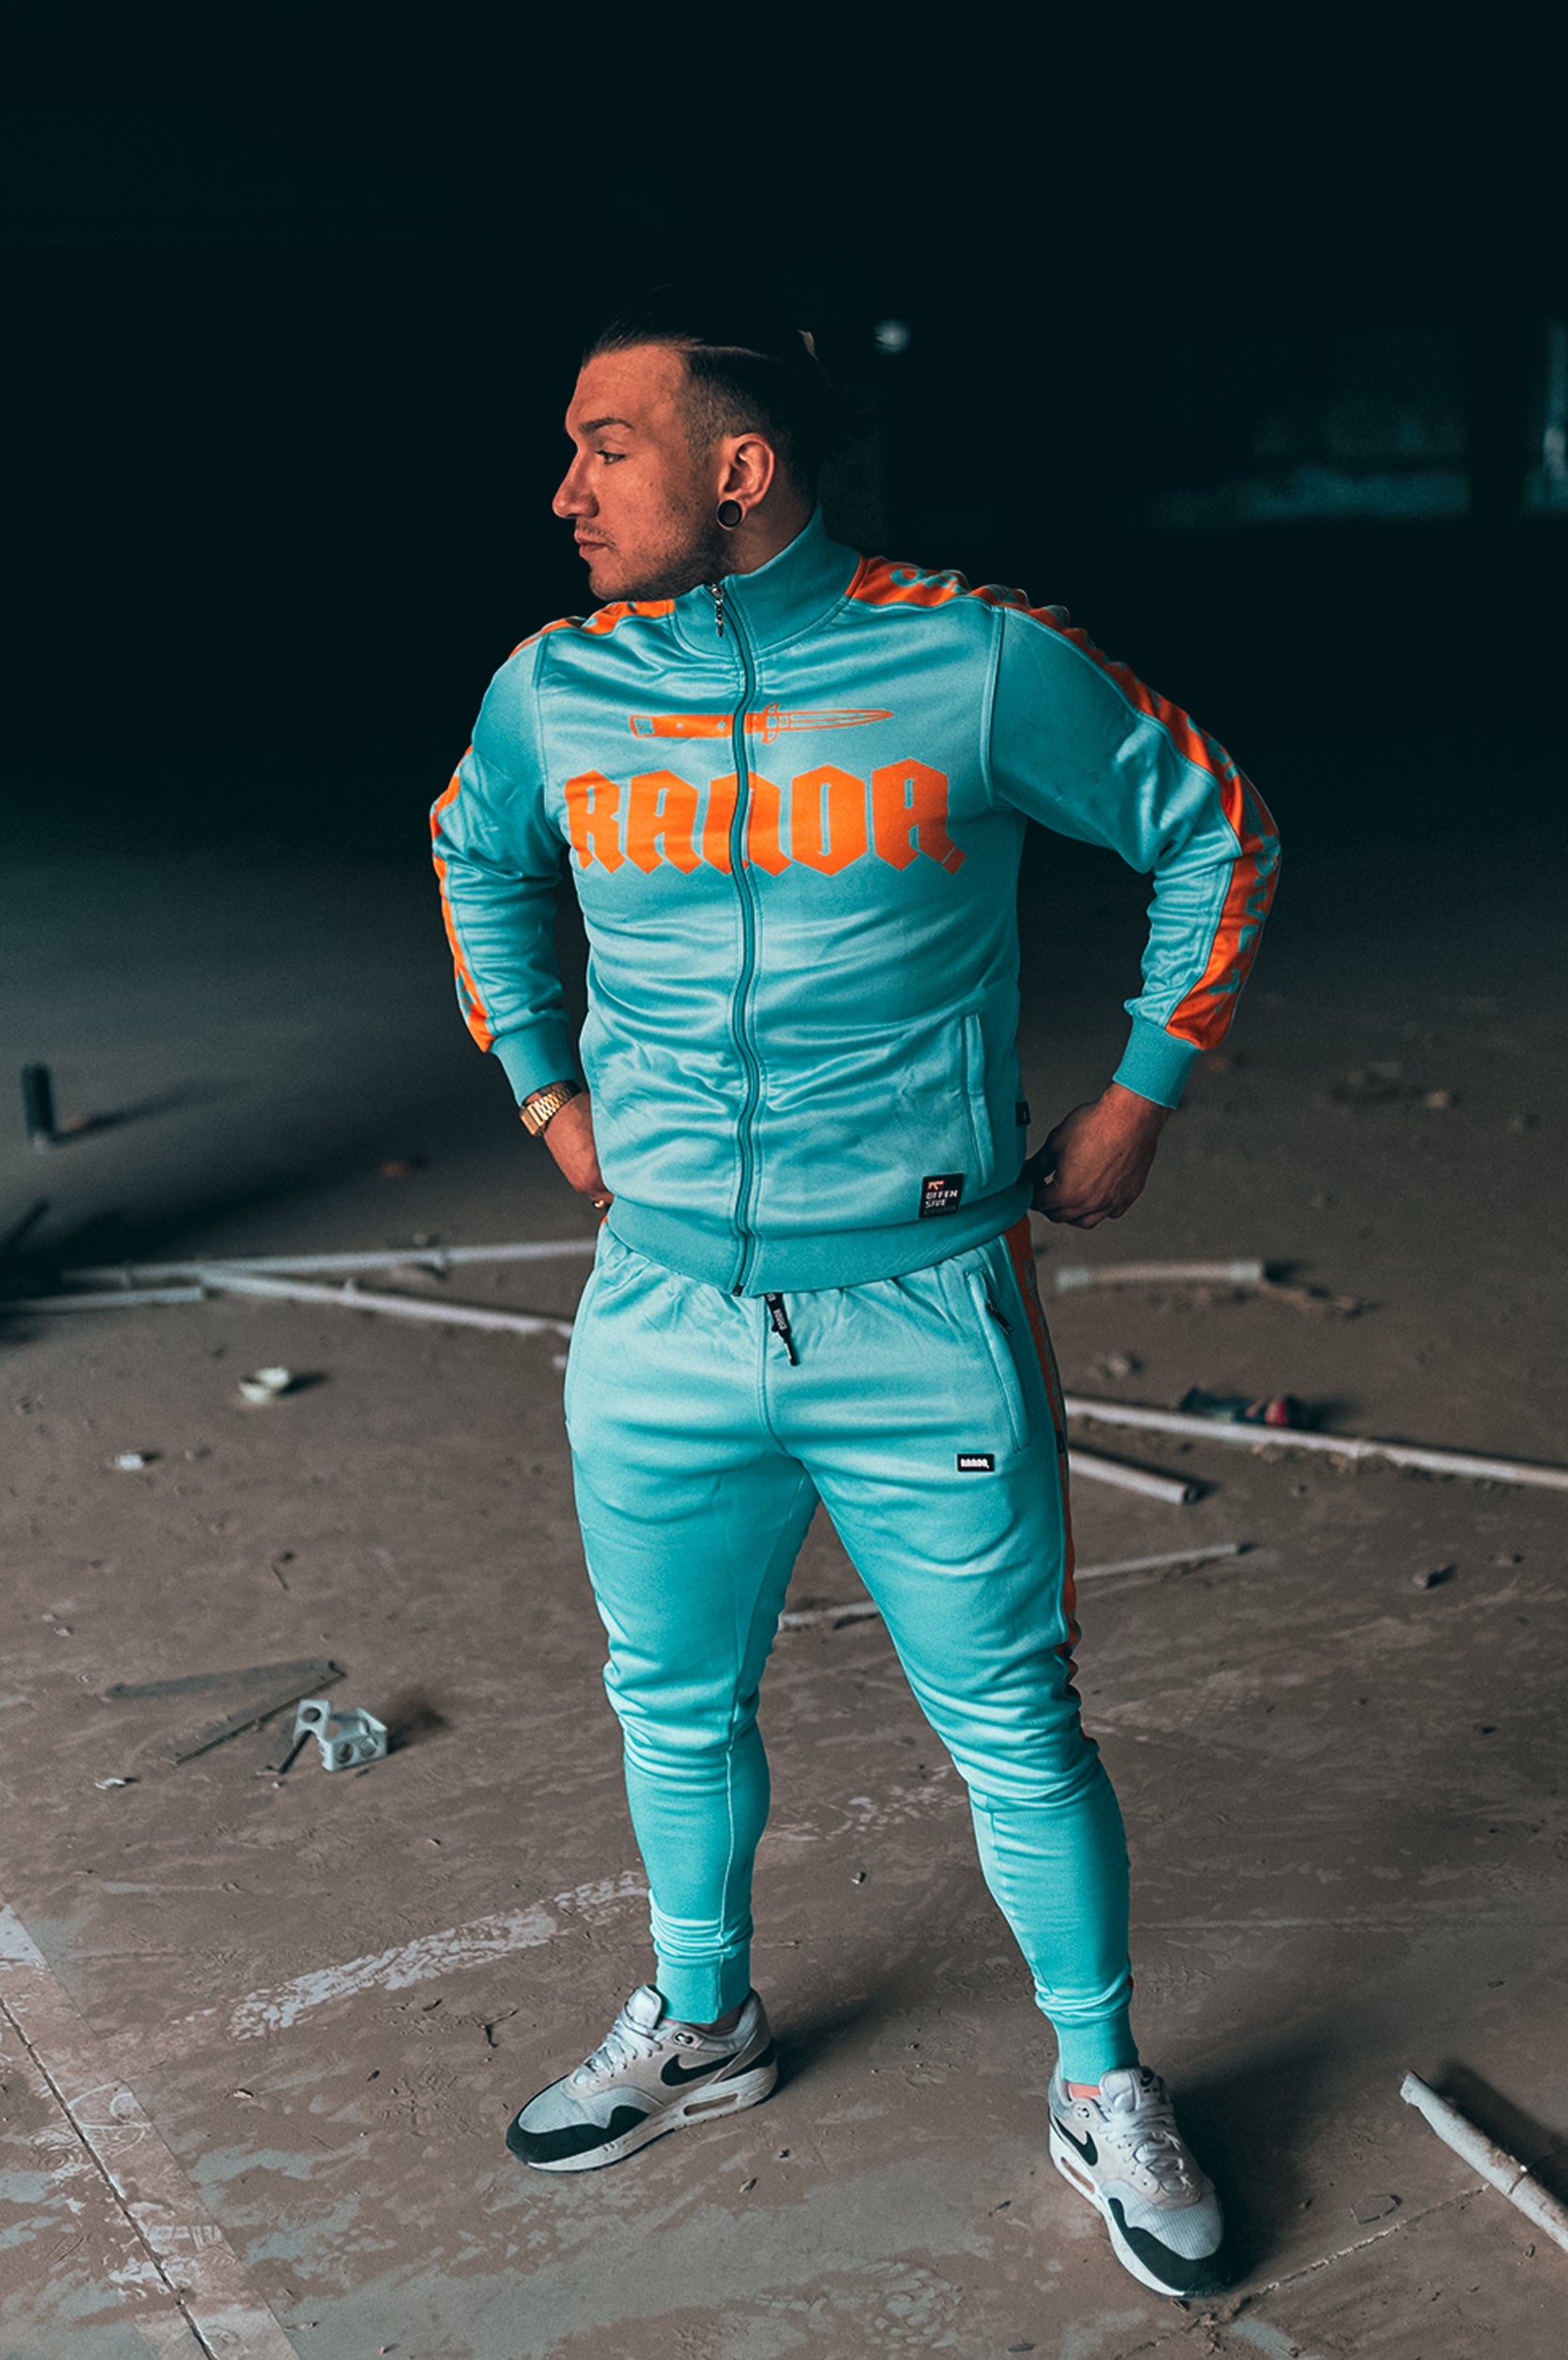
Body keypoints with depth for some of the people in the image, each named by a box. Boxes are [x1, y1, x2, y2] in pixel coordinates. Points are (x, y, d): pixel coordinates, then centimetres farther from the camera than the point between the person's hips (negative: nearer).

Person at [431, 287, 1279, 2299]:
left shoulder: (980, 663, -11)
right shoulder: (554, 689, 0)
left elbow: (1213, 829, 3)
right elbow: (476, 860, 22)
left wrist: (1141, 1097, 2)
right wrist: (542, 1089, 14)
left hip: (928, 1328, -3)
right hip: (657, 1328, 4)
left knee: (1016, 1735, 8)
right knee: (675, 1712, 19)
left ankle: (1102, 2089, 32)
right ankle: (698, 2026, 45)